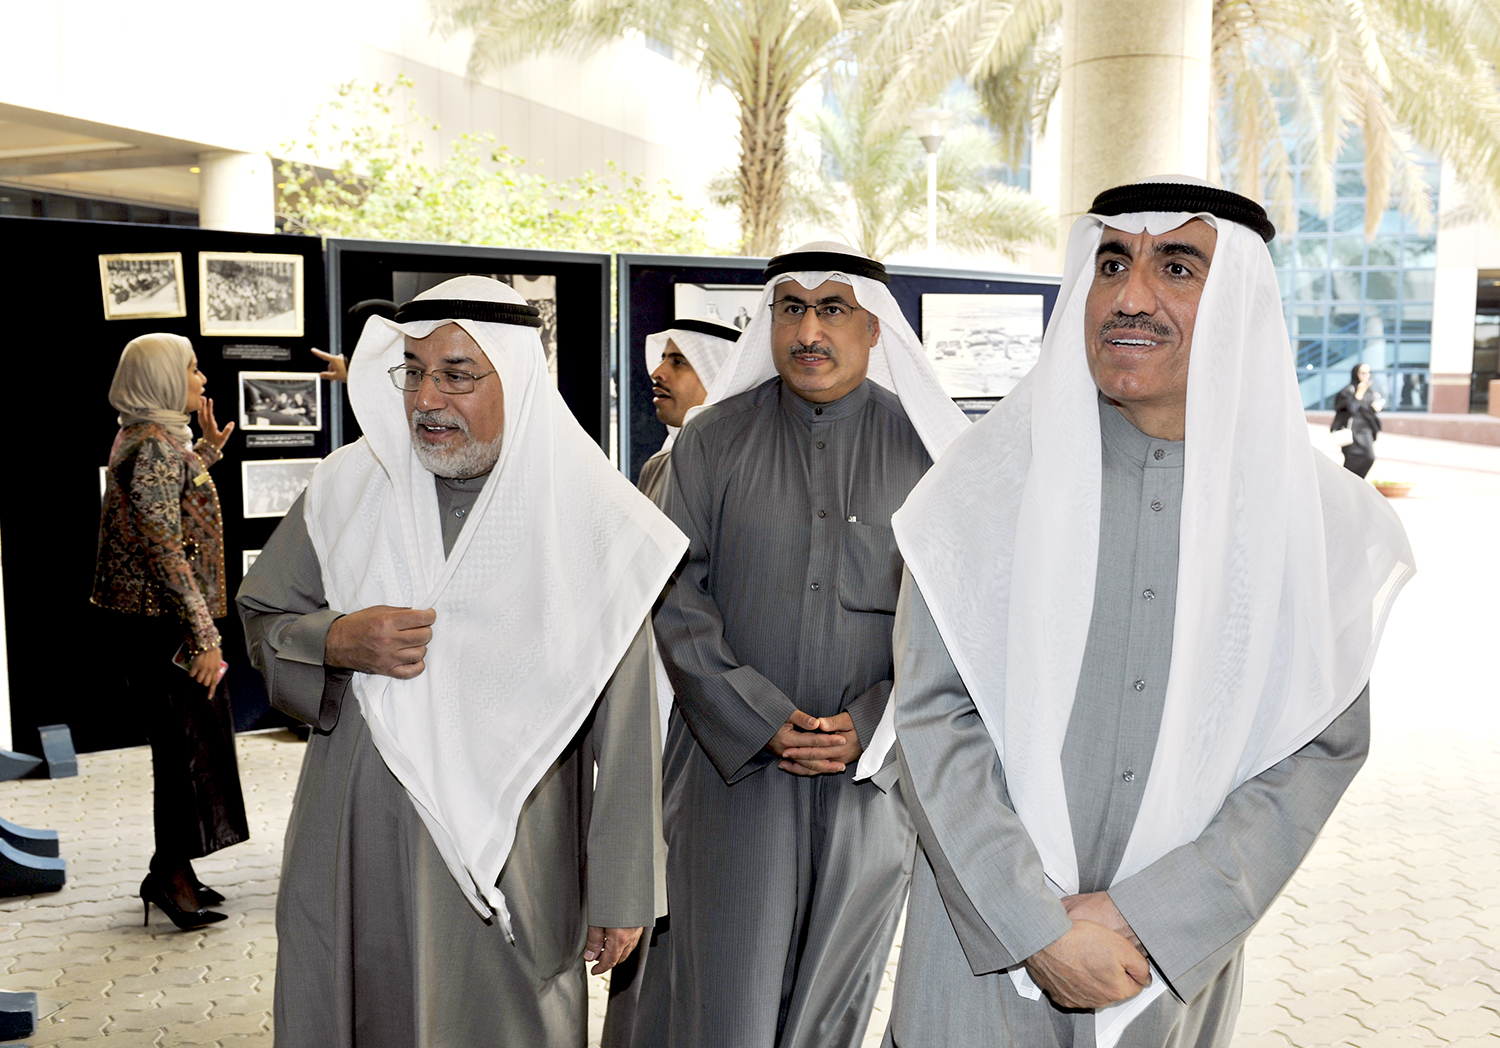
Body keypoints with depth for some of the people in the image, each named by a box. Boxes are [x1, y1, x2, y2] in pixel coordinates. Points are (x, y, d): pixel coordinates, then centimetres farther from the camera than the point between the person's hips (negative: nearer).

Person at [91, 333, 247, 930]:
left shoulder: (149, 437, 13)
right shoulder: (155, 446, -18)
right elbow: (164, 550, -23)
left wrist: (207, 451, 22)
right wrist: (204, 636, -23)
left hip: (154, 620, 10)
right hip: (161, 625, -10)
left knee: (185, 744, 15)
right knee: (187, 744, -1)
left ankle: (172, 871, 25)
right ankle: (171, 875, 10)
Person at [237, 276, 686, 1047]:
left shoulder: (587, 516, -10)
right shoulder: (348, 486, 0)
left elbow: (624, 726, -8)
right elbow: (260, 619, 10)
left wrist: (620, 894, -6)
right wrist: (338, 641, -13)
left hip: (513, 867, -2)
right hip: (356, 857, 3)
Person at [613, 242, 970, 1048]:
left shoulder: (925, 448, 1)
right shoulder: (713, 442, 2)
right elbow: (678, 596, -3)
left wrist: (872, 726, -11)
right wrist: (760, 721, -12)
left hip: (874, 767, 1)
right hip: (734, 763, 0)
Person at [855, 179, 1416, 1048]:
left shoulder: (1318, 517, -6)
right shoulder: (992, 478, -10)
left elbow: (1324, 745, -5)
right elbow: (934, 714, -11)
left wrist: (1151, 918, -13)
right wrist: (1038, 926, -16)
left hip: (1180, 951, 1)